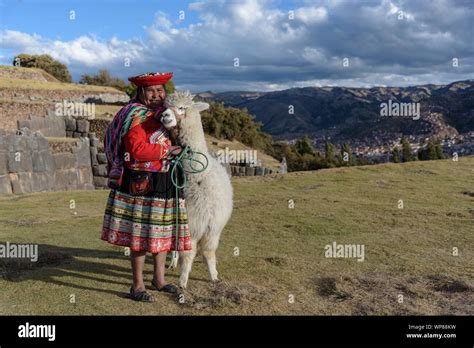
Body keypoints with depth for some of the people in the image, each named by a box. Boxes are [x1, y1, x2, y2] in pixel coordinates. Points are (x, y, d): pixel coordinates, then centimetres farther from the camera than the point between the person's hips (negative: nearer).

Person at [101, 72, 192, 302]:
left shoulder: (164, 114, 15)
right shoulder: (136, 117, -12)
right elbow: (137, 150, -24)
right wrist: (168, 151, -17)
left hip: (165, 184, 9)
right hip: (141, 185, -8)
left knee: (162, 232, 15)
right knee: (141, 235, 0)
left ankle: (159, 280, 30)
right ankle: (137, 287, 14)